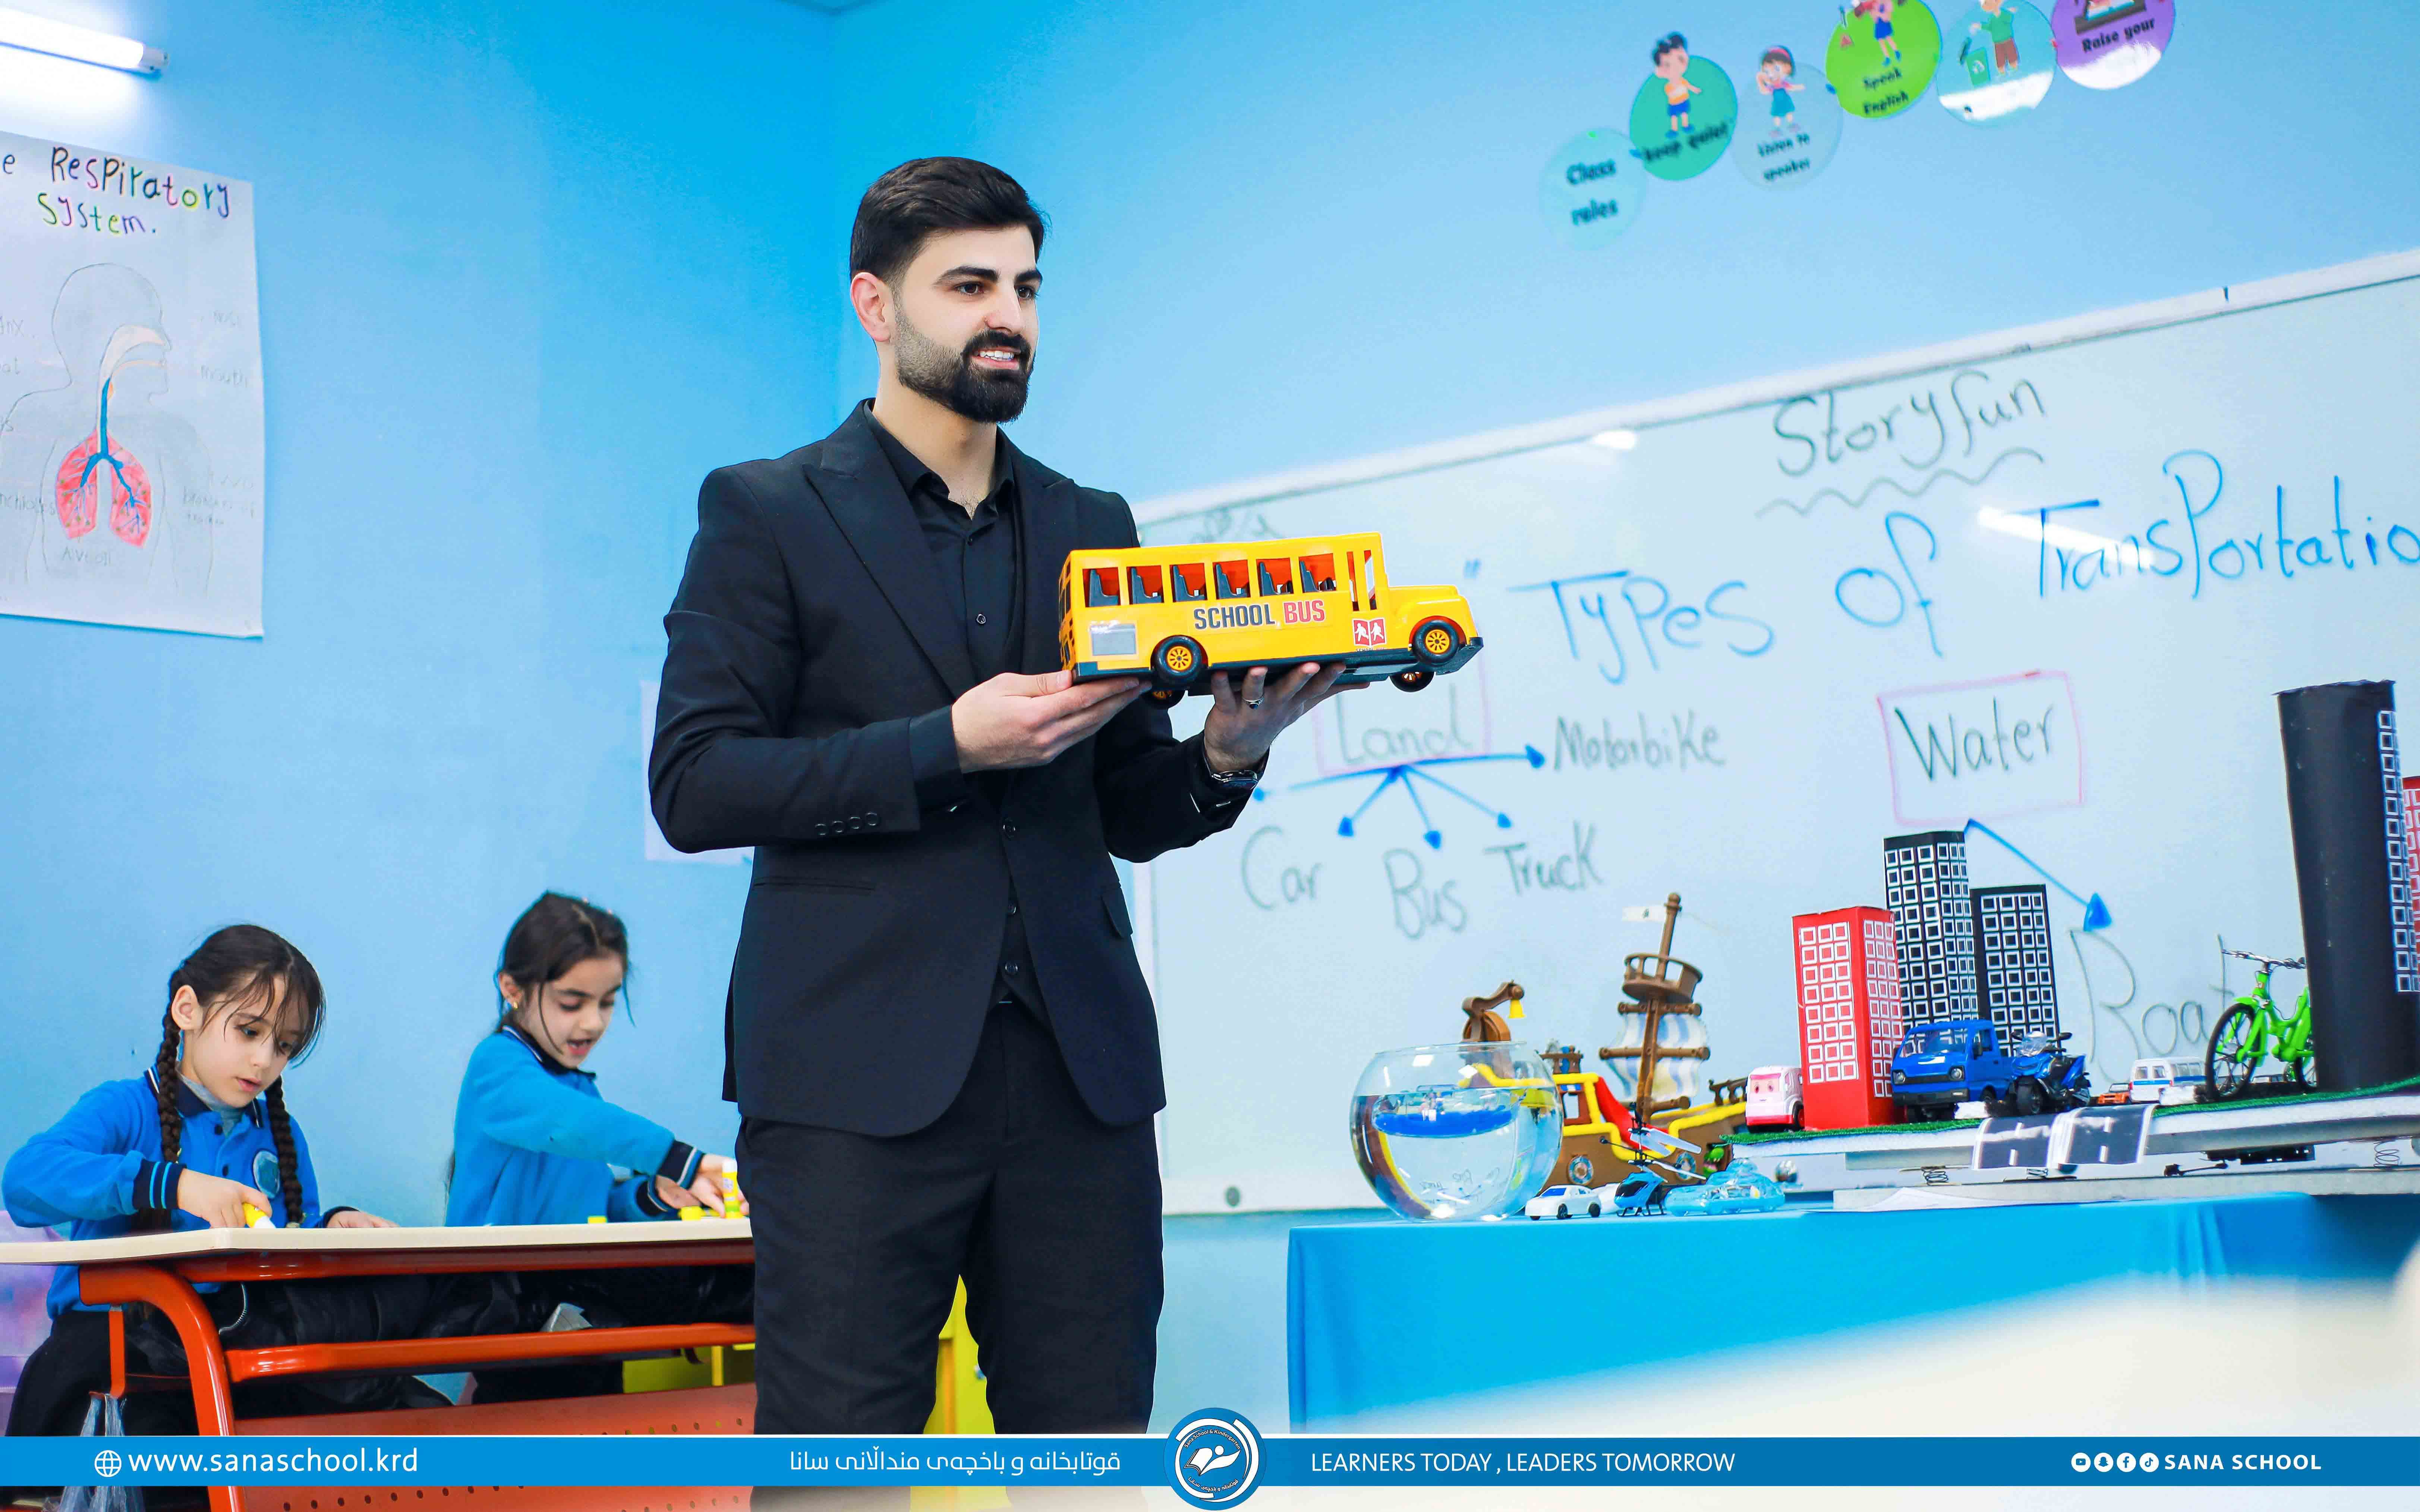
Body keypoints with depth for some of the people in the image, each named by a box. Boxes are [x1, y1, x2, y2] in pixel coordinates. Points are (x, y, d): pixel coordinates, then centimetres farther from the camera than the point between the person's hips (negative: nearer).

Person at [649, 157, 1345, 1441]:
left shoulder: (1092, 527, 18)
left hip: (1079, 1072, 4)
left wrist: (1223, 754, -4)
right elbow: (692, 786, -5)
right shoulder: (765, 514, 5)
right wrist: (947, 745, -14)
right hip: (859, 1079, -4)